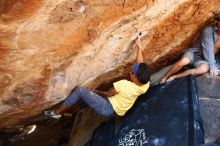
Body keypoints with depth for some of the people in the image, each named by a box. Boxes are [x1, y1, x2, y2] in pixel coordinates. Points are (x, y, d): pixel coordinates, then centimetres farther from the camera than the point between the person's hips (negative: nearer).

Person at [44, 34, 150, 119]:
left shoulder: (123, 84, -31)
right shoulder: (145, 86, -11)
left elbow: (108, 93, -13)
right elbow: (140, 65, 2)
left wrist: (96, 92, 7)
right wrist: (139, 47, 9)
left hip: (107, 108, -8)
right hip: (114, 112, 9)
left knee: (80, 90, -8)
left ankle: (57, 112, 3)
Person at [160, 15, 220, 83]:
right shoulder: (208, 30, -13)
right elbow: (208, 49, -19)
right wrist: (212, 66, -26)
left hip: (202, 58, 3)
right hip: (194, 52, -3)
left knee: (204, 68, -33)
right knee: (184, 61, -37)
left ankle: (174, 77, -26)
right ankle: (164, 78, -18)